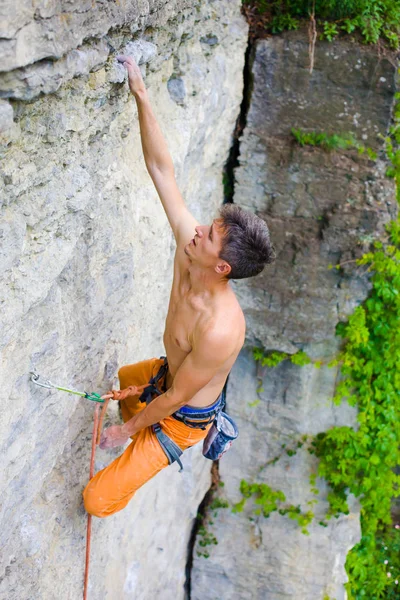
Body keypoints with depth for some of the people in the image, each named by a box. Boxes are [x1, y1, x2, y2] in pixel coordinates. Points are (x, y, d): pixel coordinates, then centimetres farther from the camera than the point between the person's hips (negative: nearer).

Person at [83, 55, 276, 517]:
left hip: (183, 417, -8)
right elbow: (161, 169, -20)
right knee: (123, 377, 40)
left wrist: (128, 429, -14)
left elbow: (176, 397, -29)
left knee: (97, 500, -6)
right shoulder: (188, 244, -23)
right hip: (168, 374, 8)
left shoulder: (219, 329, -43)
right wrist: (140, 95, -24)